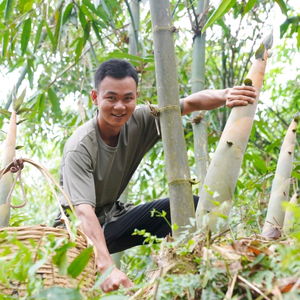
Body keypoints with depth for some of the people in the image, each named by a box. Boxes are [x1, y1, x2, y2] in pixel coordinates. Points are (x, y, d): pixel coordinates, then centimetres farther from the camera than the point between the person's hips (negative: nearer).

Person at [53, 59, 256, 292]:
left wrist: (224, 95, -41)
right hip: (79, 228, -5)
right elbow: (84, 212, -36)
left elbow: (191, 102, -18)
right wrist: (107, 267, -49)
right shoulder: (79, 148, -26)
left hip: (111, 219, 5)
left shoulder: (139, 121, -10)